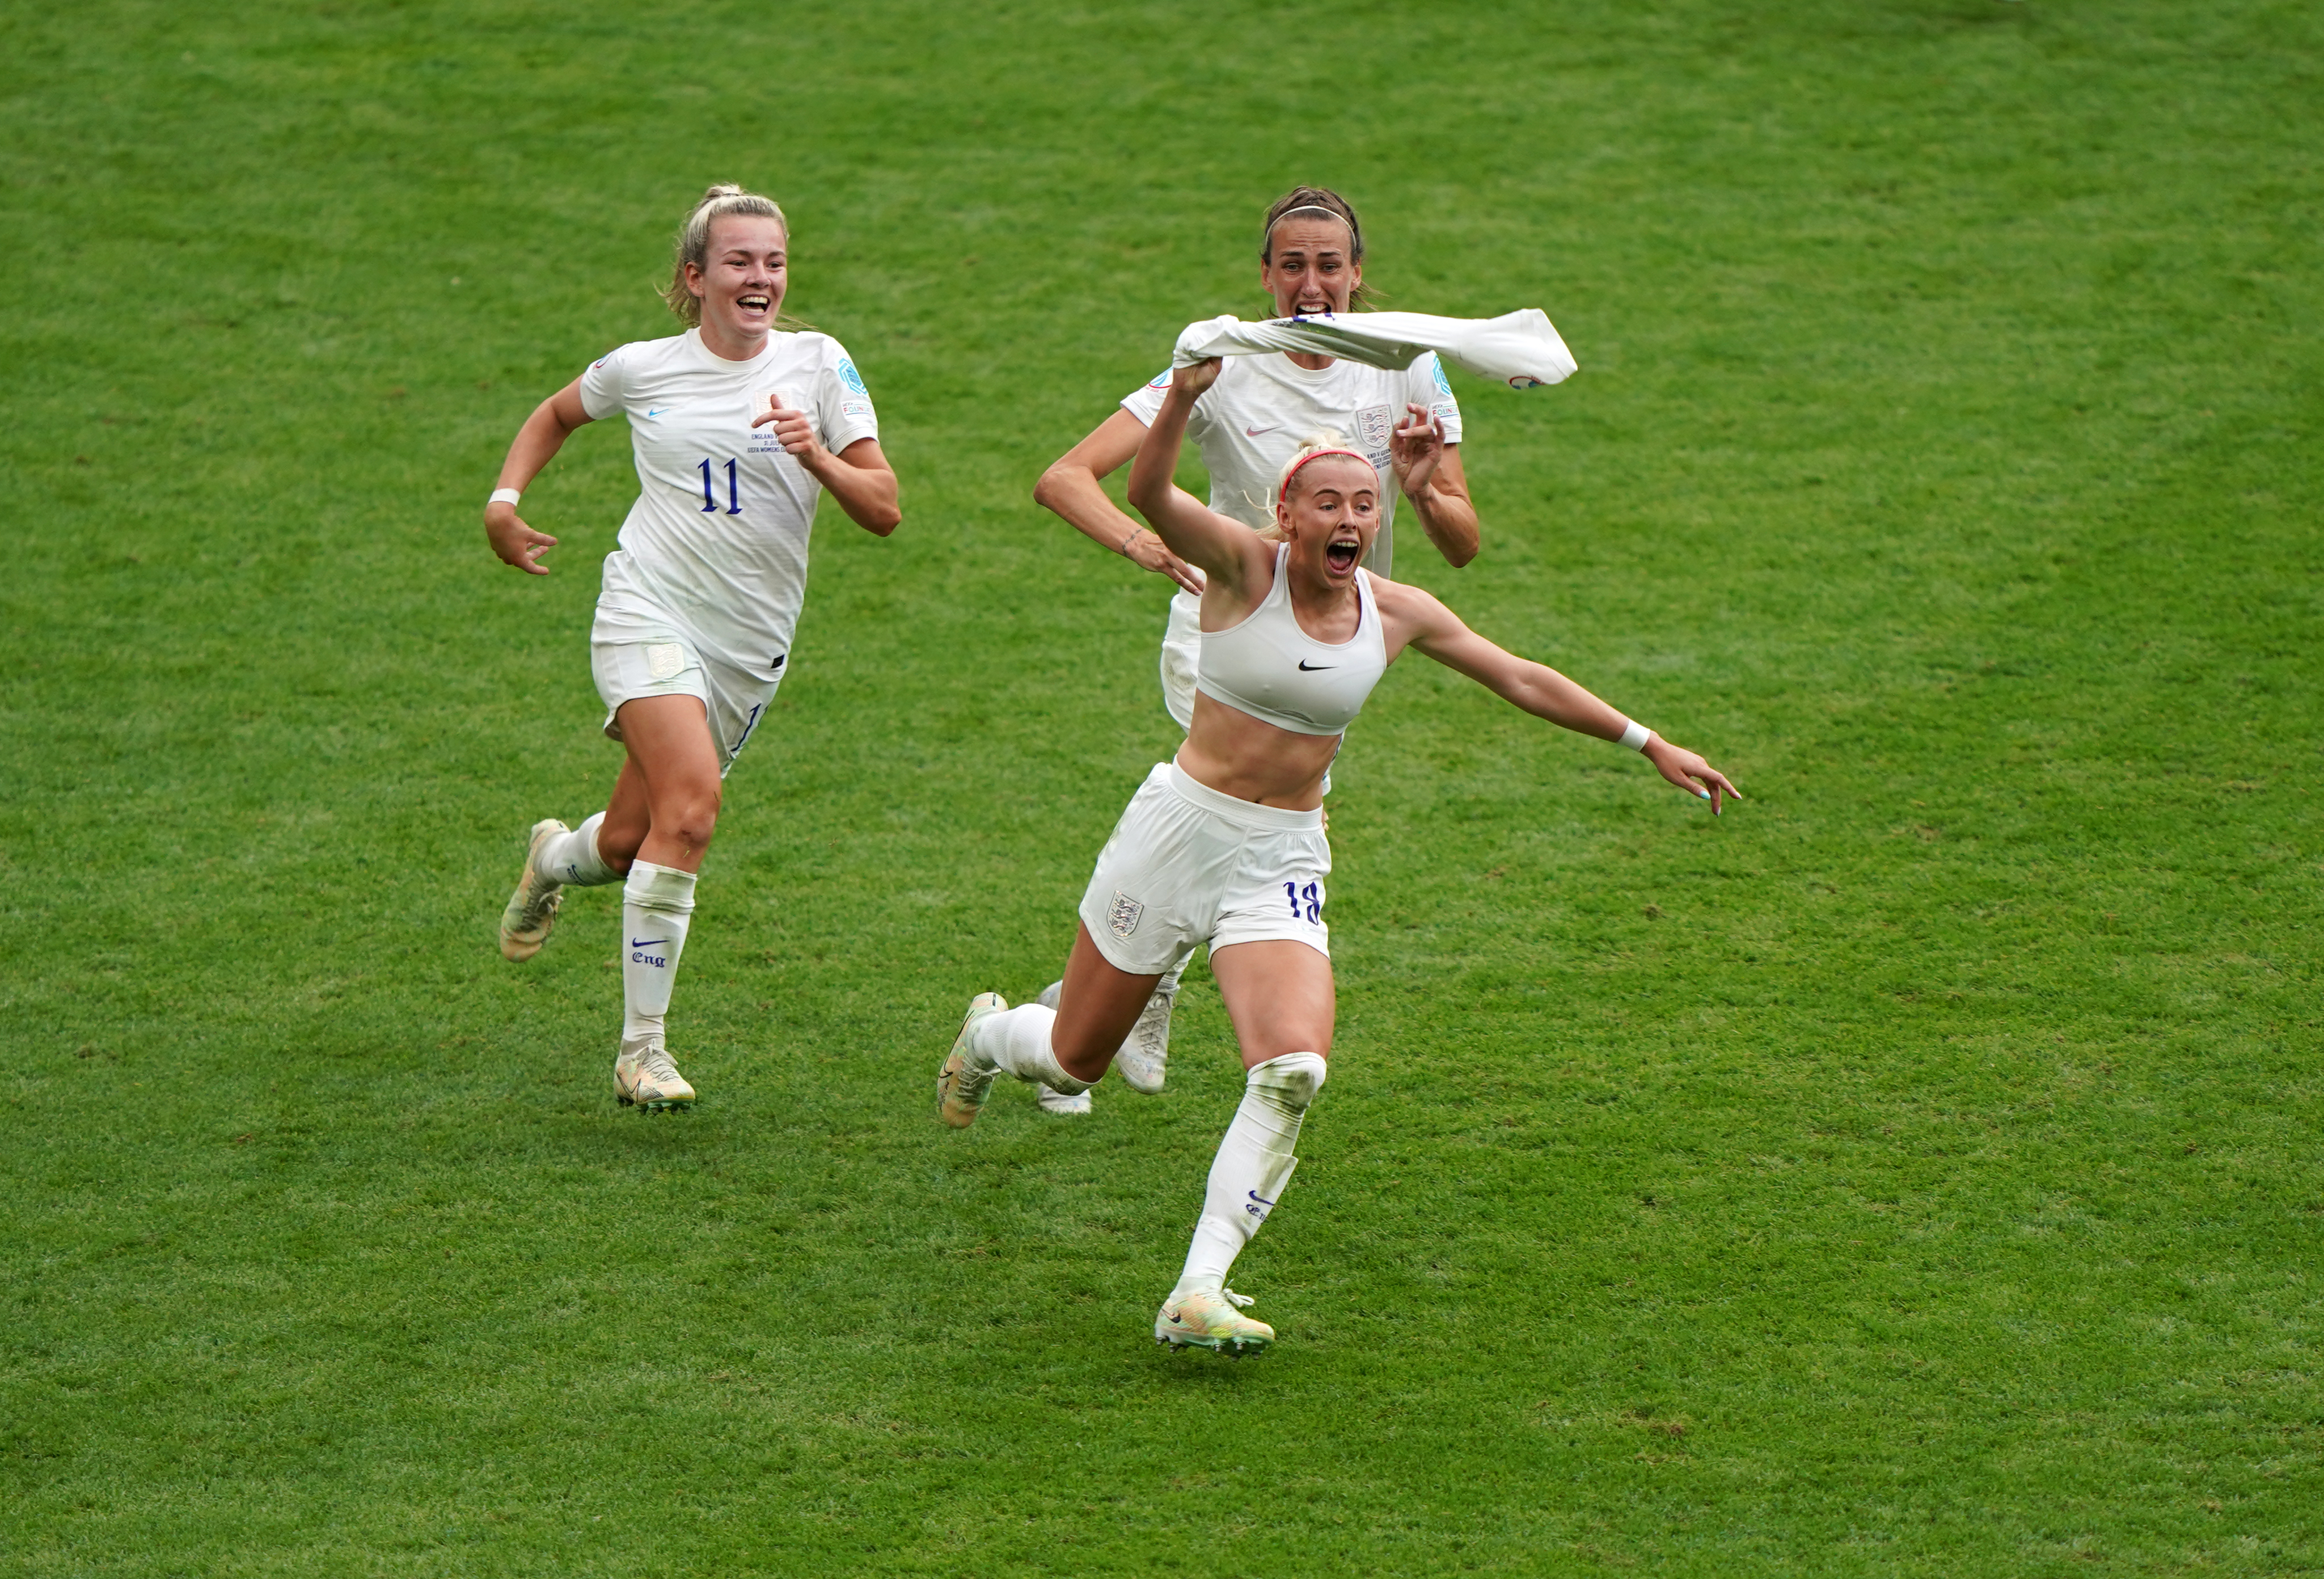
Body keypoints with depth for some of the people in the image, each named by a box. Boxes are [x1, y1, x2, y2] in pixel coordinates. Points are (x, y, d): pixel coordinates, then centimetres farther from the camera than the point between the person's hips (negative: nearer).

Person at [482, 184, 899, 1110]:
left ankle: (555, 860, 47)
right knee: (692, 798, -26)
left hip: (751, 645, 2)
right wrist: (505, 498, 8)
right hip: (650, 612, -2)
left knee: (630, 845, 7)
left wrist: (818, 458, -20)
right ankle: (641, 1049, -18)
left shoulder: (817, 364, 1)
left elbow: (884, 512, -2)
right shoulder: (642, 370, 1)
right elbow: (557, 415, 23)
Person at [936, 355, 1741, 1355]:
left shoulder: (1397, 614, 1)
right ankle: (988, 1036, 49)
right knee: (1076, 1061, 10)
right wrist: (1184, 397, -47)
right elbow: (1148, 493, -29)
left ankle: (1197, 1296, -18)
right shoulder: (1246, 566, -11)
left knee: (1293, 1074, -21)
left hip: (1283, 863, 3)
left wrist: (1648, 743, 13)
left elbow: (1523, 681, 13)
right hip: (1181, 828, -3)